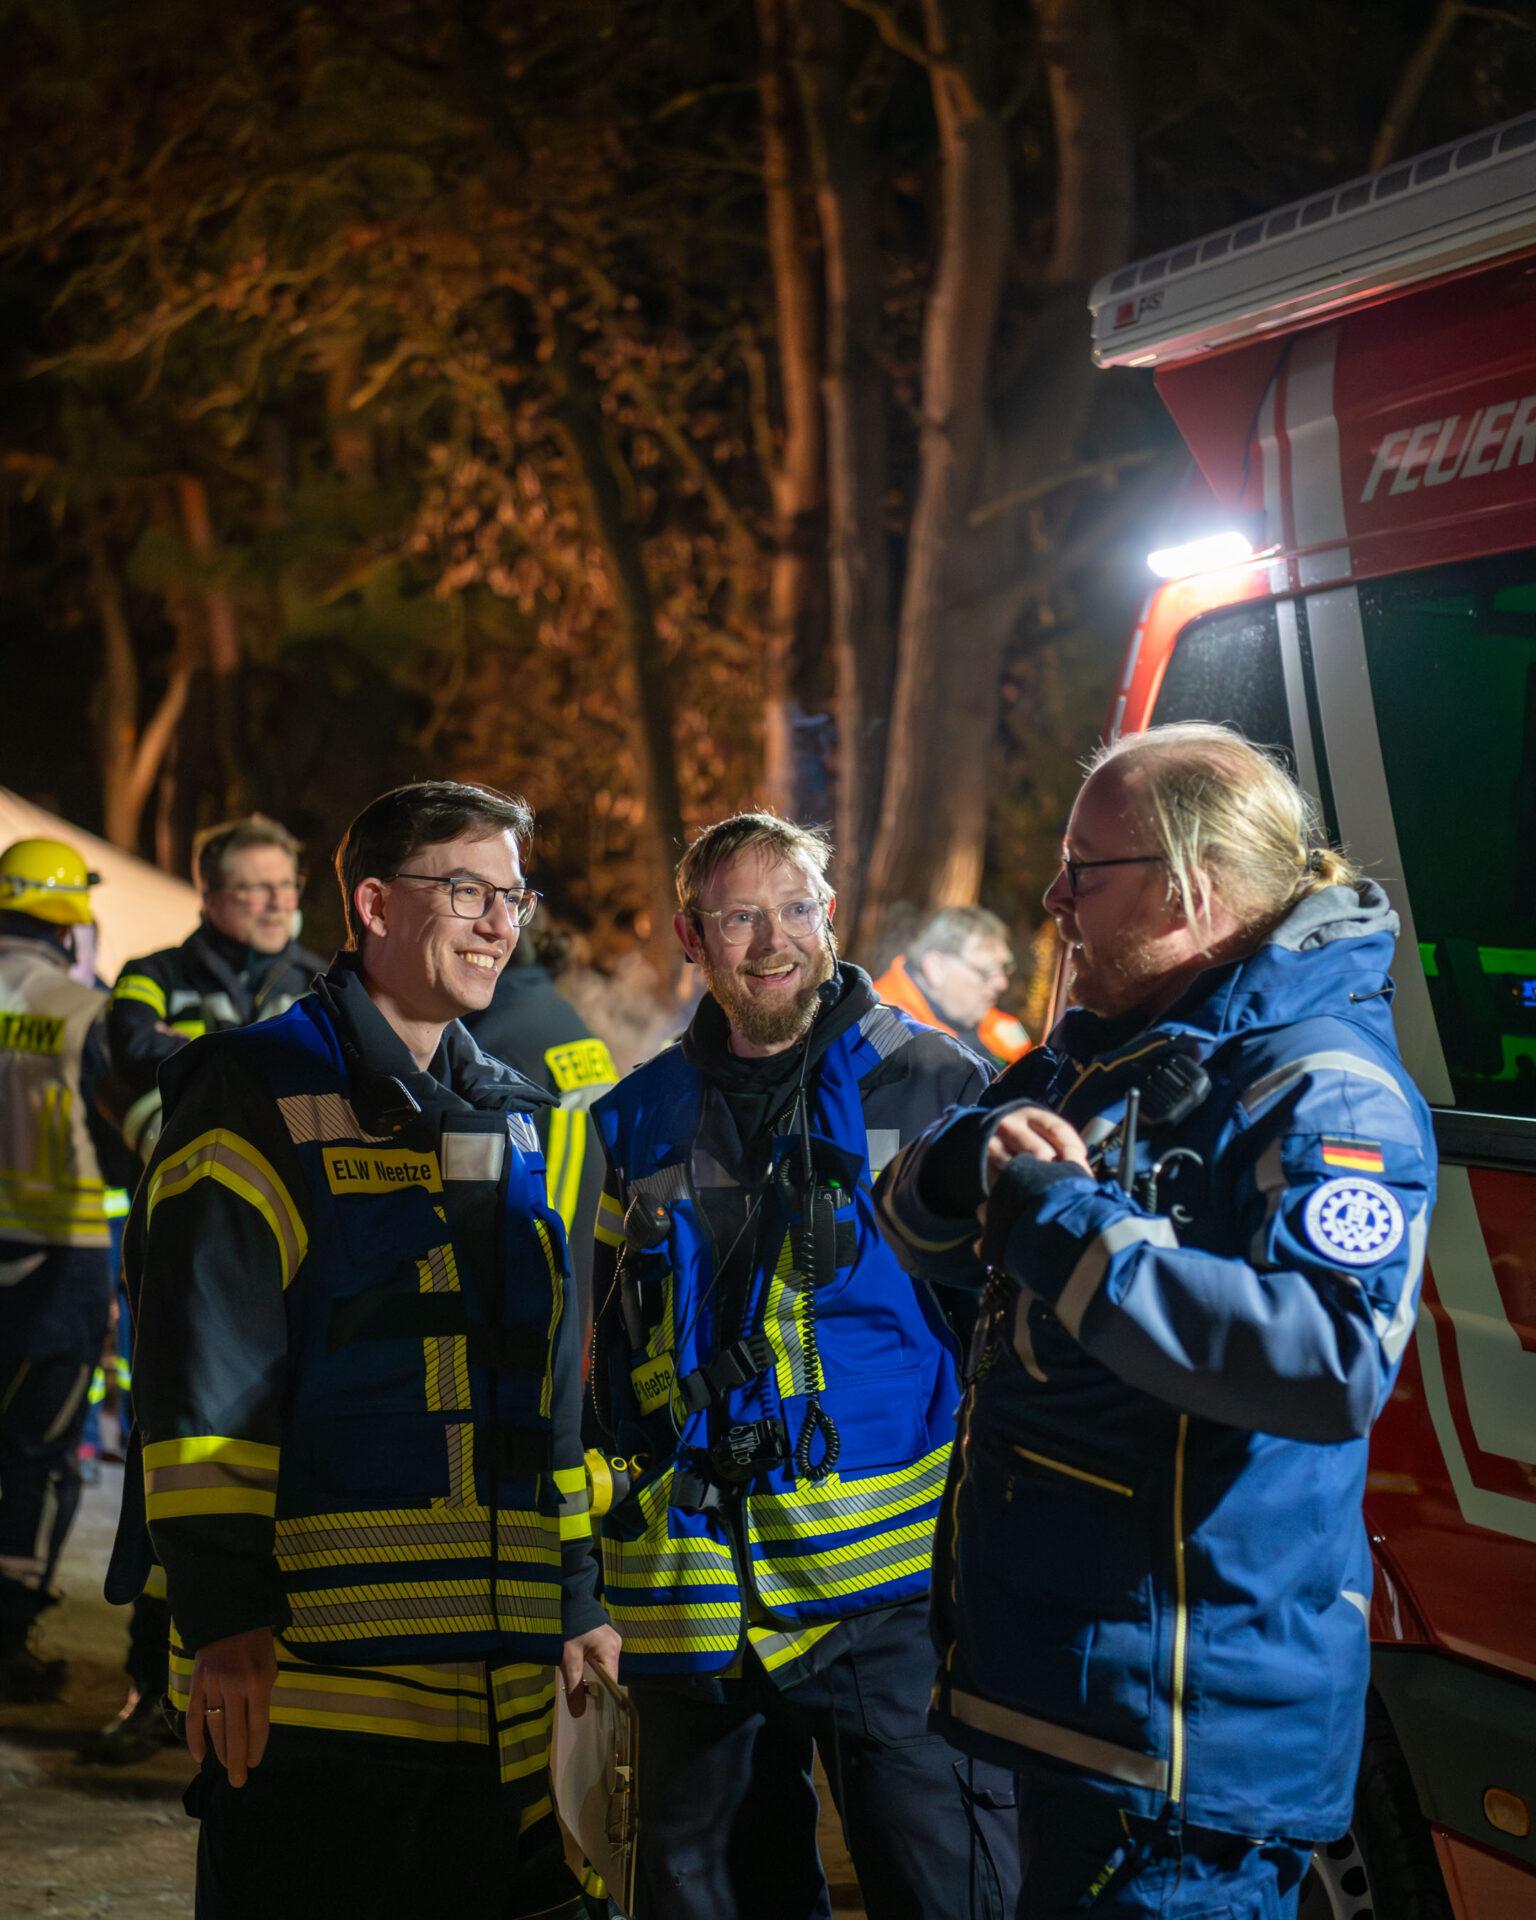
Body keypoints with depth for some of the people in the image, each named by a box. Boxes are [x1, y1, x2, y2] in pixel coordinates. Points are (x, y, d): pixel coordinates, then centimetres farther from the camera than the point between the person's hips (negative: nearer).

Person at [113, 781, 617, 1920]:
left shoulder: (515, 1123, 17)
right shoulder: (257, 1094, -4)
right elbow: (205, 1375, -11)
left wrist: (578, 1595, 19)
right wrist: (223, 1613, -16)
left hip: (501, 1667, 7)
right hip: (311, 1664, -6)